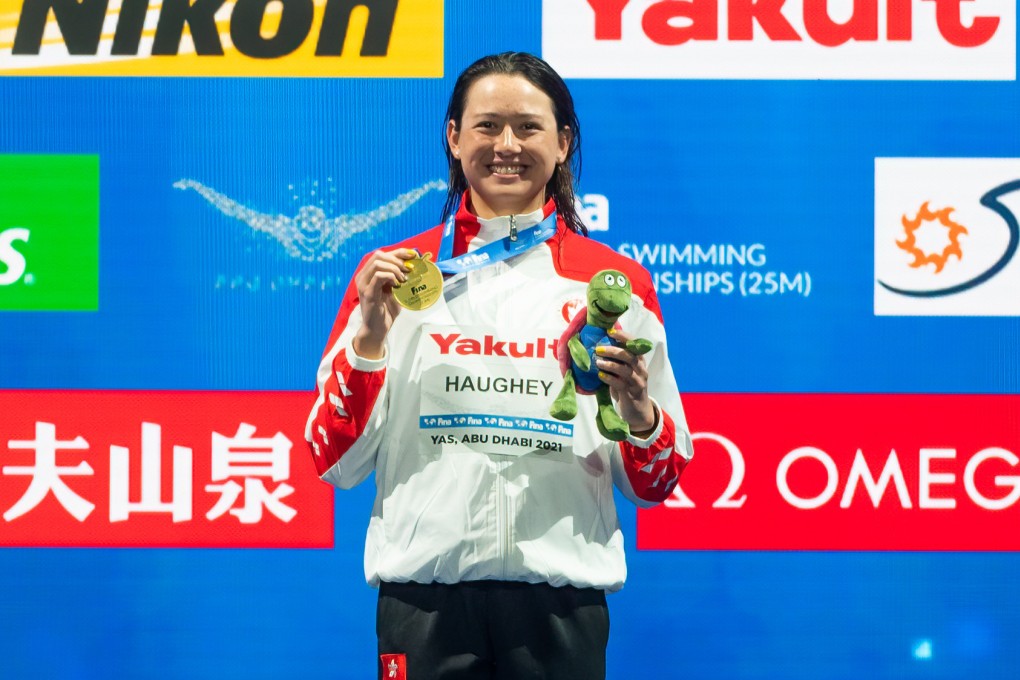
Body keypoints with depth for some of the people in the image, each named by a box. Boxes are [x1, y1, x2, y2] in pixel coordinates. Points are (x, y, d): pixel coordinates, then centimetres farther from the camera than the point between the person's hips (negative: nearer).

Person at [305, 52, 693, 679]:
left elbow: (655, 486, 8)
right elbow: (334, 461, 4)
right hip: (425, 591, 0)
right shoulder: (392, 273, 6)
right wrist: (369, 334, -8)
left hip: (561, 590, 0)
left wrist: (638, 410, -12)